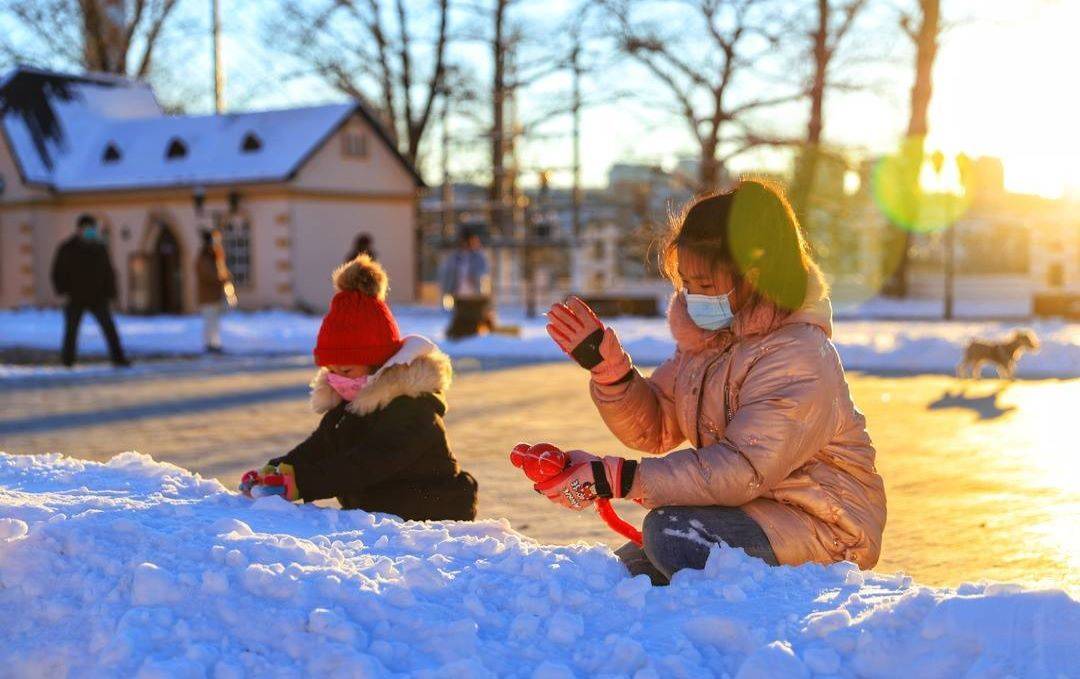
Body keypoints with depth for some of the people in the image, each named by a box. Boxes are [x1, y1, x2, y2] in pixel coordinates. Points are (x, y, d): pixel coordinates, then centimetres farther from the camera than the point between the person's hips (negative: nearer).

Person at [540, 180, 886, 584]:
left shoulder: (799, 357, -22)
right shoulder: (706, 337, 5)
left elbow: (743, 471, -30)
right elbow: (654, 428, 7)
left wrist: (615, 479, -32)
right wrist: (610, 369, -12)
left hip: (828, 530, -8)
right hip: (750, 509, 8)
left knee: (674, 532, -28)